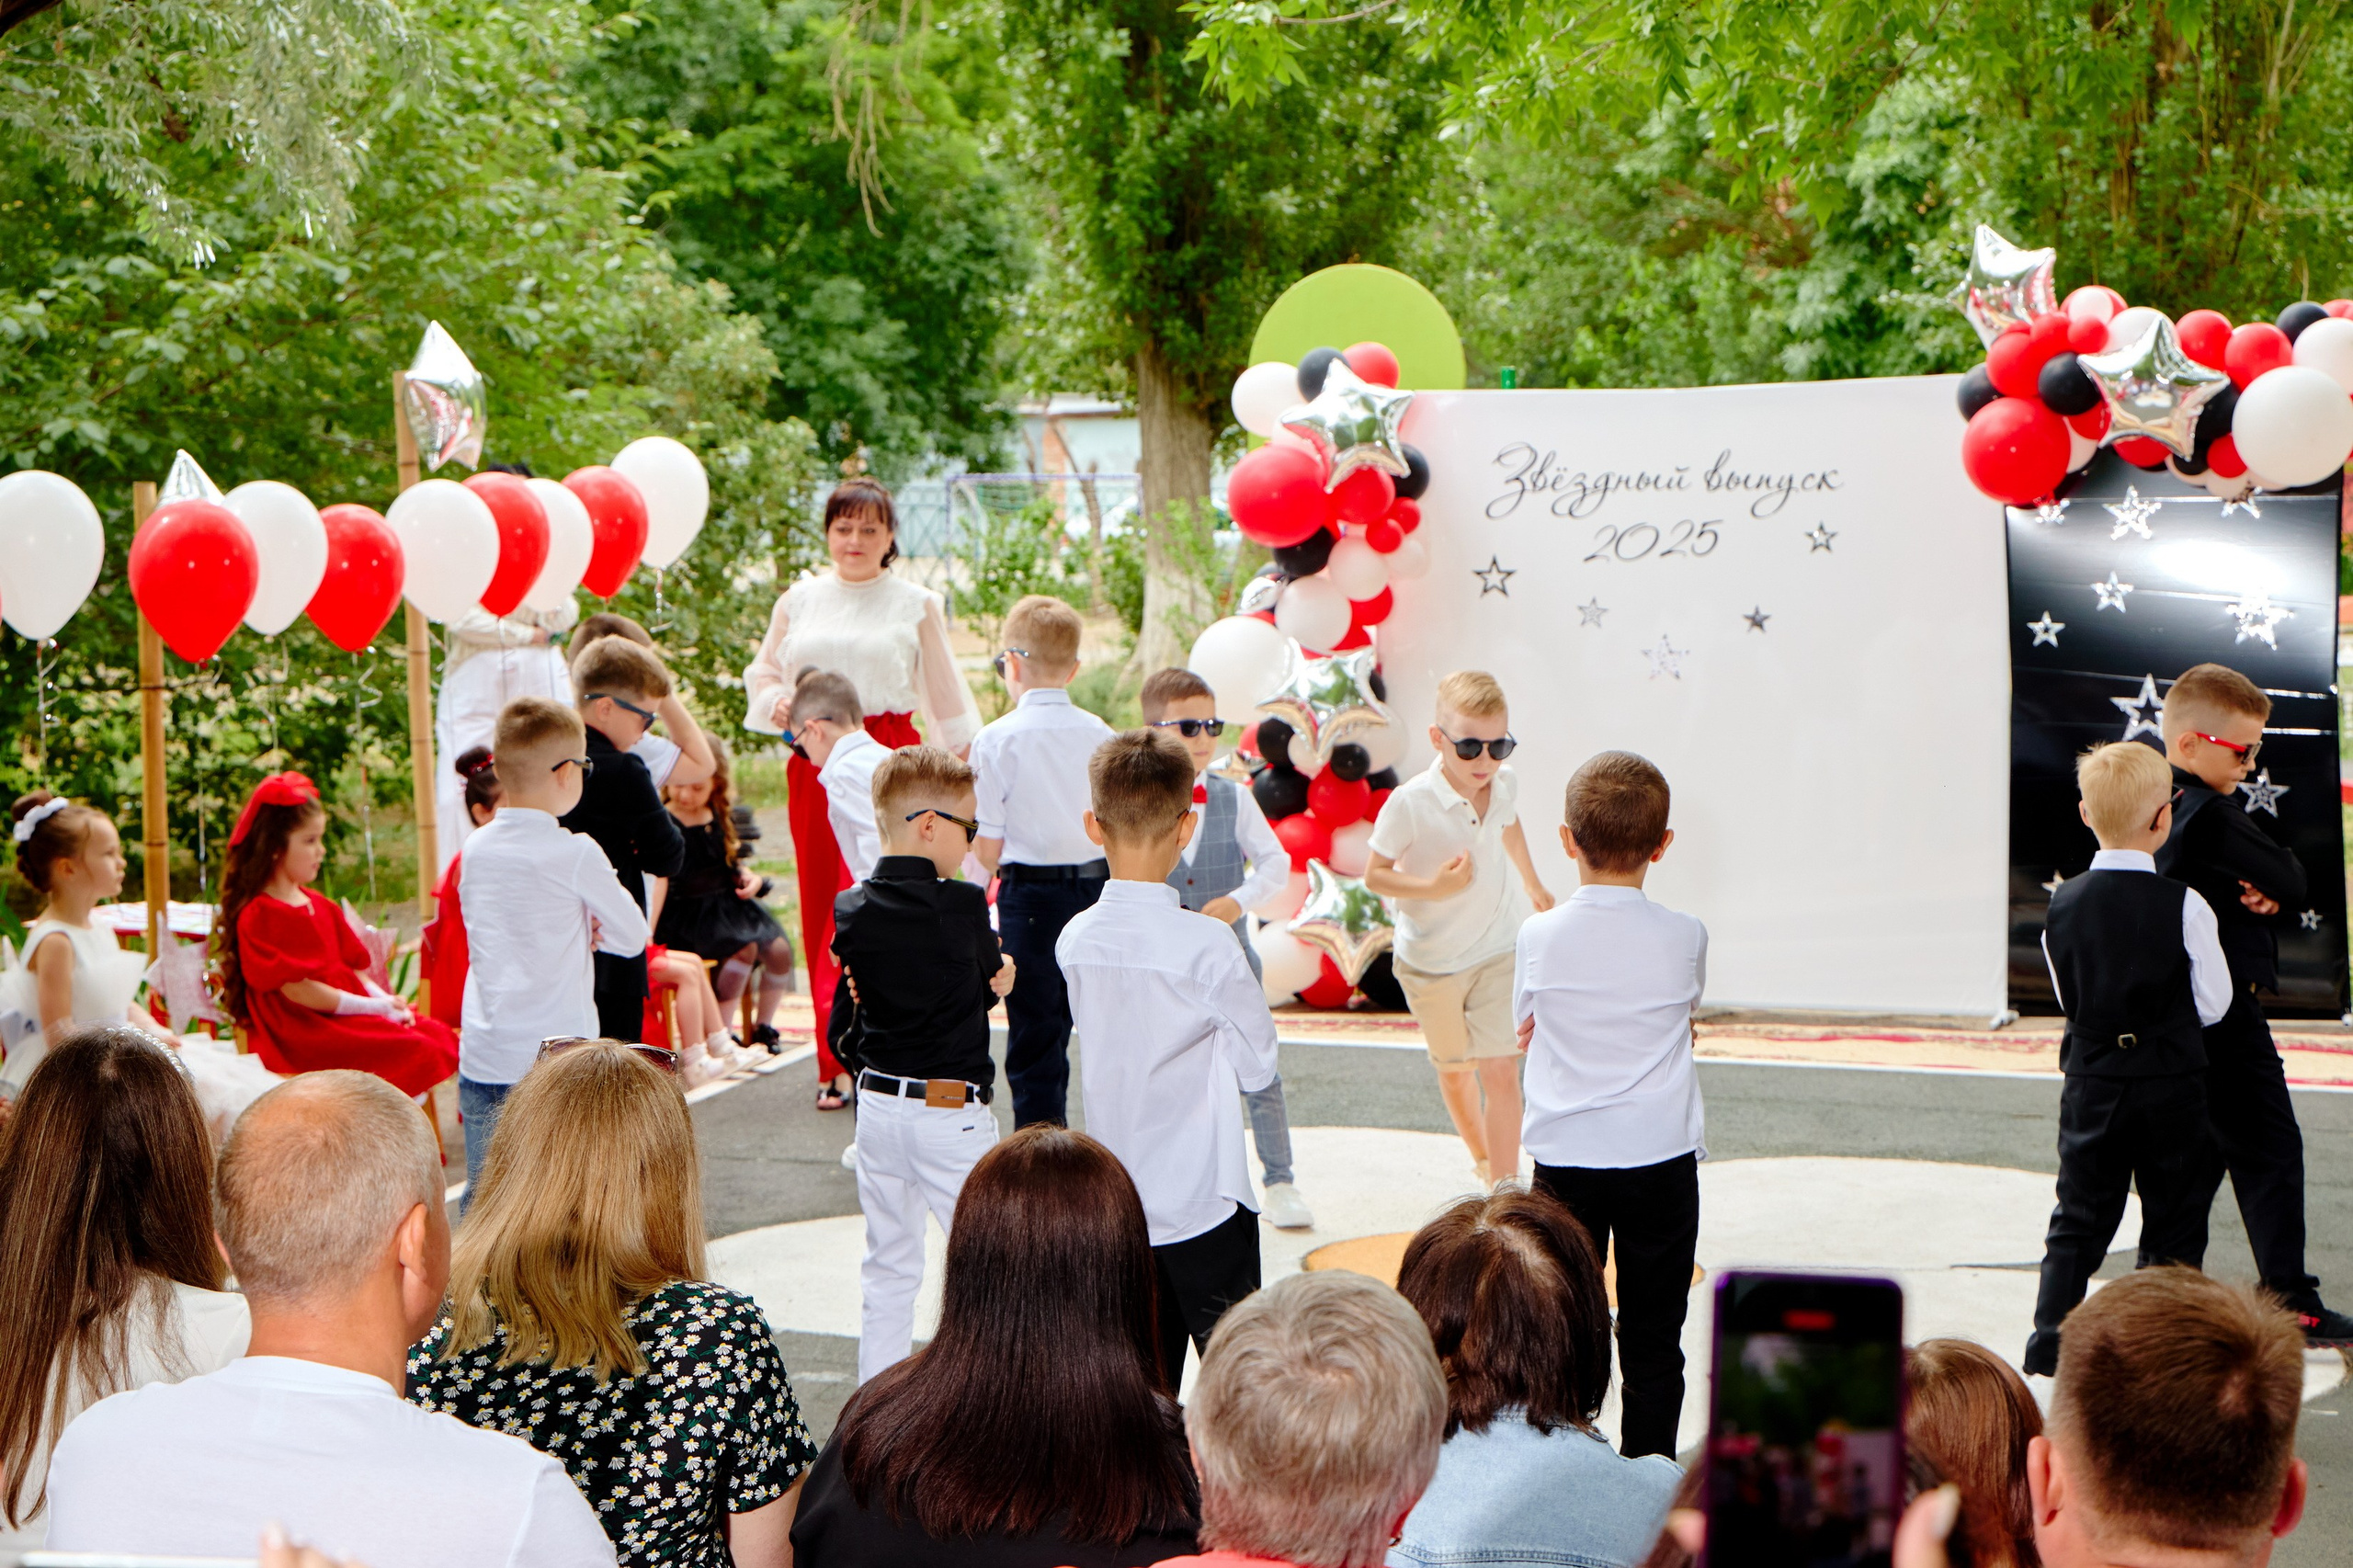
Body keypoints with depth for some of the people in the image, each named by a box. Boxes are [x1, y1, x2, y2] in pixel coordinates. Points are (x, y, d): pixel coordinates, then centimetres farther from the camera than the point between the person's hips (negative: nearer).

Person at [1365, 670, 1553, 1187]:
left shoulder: (1505, 783, -10)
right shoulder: (1411, 803, -25)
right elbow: (1374, 874, -16)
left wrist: (1532, 884, 29)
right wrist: (1432, 887, -31)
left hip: (1500, 949, 2)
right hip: (1431, 960, -2)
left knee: (1501, 1072, -8)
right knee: (1455, 1068, 18)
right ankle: (1484, 1161, 43)